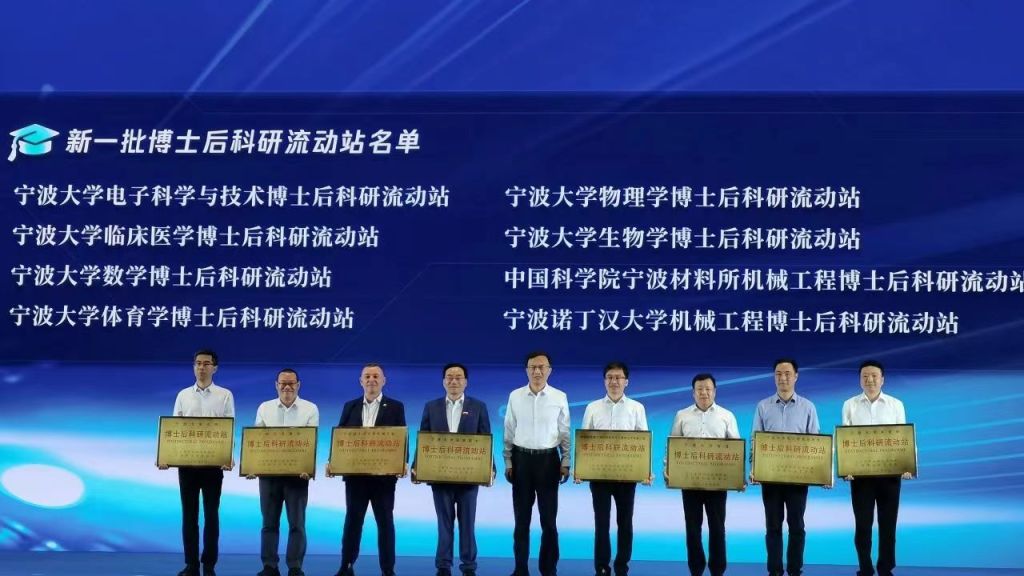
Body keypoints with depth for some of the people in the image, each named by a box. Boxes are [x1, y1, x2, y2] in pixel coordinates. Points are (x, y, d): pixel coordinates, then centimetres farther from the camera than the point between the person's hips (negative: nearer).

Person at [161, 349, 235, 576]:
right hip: (187, 462, 2)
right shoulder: (183, 395, 8)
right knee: (189, 515, 5)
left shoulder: (225, 395, 2)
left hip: (213, 463, -2)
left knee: (211, 515, 3)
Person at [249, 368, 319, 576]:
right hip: (269, 471, 2)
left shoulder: (310, 409, 2)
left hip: (297, 472, -2)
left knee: (297, 523, 0)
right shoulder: (264, 408, 8)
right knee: (269, 522, 6)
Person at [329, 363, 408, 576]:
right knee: (352, 520, 6)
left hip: (384, 474, -2)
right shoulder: (350, 406, 10)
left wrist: (403, 463, -18)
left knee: (385, 522, 4)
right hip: (355, 473, 2)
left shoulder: (395, 407, 3)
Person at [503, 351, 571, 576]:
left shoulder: (560, 397, -2)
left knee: (548, 518, 5)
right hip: (521, 459, 1)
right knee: (521, 518, 8)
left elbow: (565, 433, 2)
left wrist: (566, 462, -2)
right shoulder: (515, 396, 0)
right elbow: (509, 432, 4)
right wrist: (508, 462, 2)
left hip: (548, 460, -1)